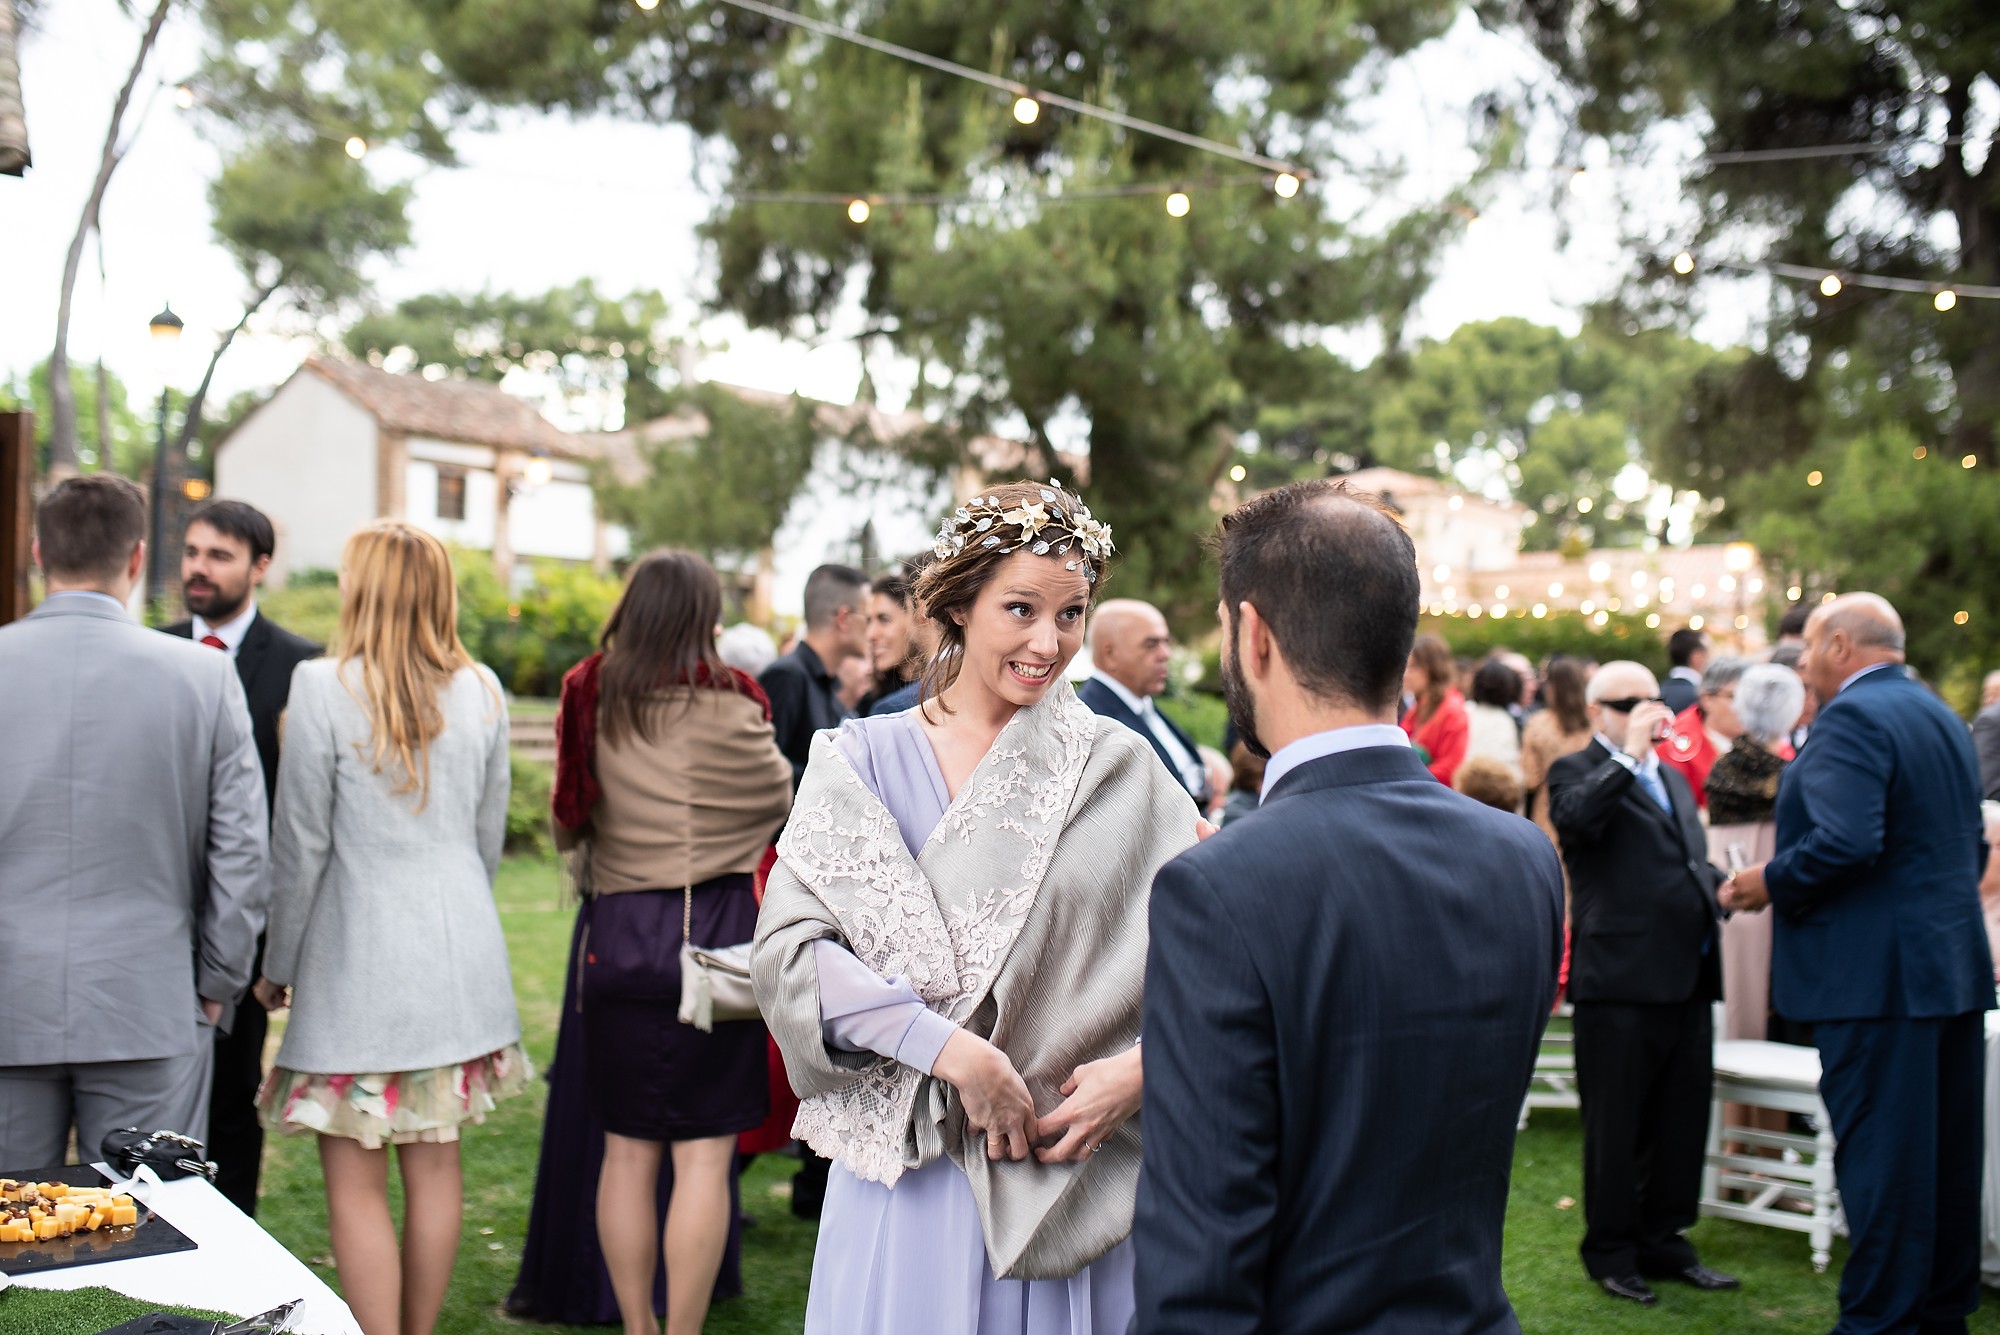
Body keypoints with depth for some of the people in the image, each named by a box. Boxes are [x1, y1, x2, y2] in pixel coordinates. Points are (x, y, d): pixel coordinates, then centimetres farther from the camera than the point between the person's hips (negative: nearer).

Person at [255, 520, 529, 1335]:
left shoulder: (323, 687, -11)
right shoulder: (480, 691, 3)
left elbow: (300, 844, -7)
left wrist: (278, 965, 4)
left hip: (358, 957, -5)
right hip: (458, 959, 5)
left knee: (355, 1184, 2)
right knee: (434, 1163, 14)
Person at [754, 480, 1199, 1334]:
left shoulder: (1123, 770, 2)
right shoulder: (863, 761, 0)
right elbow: (789, 948, -10)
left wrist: (1142, 1069, -17)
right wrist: (952, 1049, -19)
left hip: (1077, 1178, 1)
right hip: (912, 1164, 0)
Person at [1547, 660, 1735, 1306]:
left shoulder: (1674, 779, 21)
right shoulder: (1577, 771, -4)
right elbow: (1576, 818, -26)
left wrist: (1723, 885, 9)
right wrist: (1628, 753, -21)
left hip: (1687, 977, 7)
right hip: (1620, 980, -7)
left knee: (1682, 1119, 13)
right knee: (1615, 1125, 3)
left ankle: (1663, 1240, 26)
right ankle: (1611, 1253, 15)